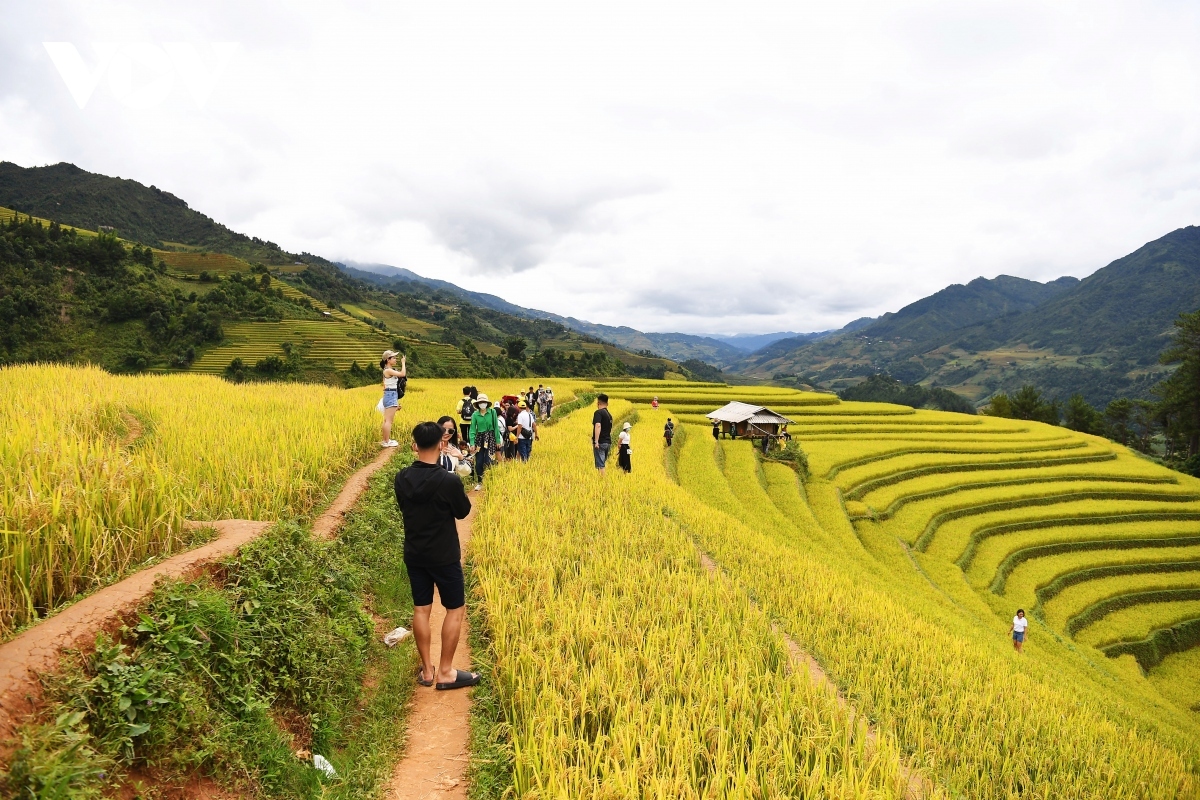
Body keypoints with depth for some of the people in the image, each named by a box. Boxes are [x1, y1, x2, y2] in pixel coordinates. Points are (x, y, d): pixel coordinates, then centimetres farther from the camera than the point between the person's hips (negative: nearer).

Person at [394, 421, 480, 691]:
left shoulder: (402, 478, -8)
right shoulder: (449, 481, -24)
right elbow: (463, 512, -7)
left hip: (414, 555, 5)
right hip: (444, 557, -5)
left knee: (421, 609, 14)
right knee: (456, 609, 10)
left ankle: (426, 670, 23)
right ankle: (445, 672, 14)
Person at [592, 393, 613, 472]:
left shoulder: (598, 412, -11)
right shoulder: (609, 415, 14)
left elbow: (598, 426, -25)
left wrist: (596, 441, -28)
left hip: (600, 442, -8)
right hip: (608, 442, 8)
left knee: (600, 464, -8)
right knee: (603, 463, 14)